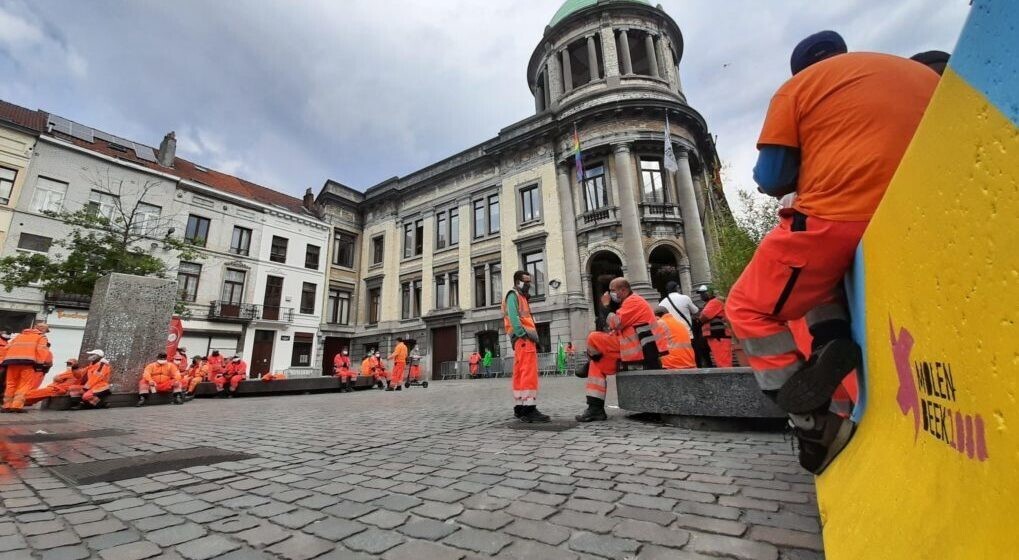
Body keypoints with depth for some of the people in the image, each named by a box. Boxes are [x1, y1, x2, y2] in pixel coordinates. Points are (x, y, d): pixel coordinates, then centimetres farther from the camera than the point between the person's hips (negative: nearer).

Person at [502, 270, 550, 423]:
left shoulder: (521, 297, 28)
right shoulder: (513, 295, -1)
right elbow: (513, 317, -15)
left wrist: (532, 336, 11)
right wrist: (523, 334, -22)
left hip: (525, 338, 10)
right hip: (523, 338, -10)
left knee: (520, 374, 8)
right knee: (529, 373, -17)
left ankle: (520, 407, 11)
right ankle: (529, 409, -20)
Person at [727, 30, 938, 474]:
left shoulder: (799, 86, 9)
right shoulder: (925, 76, 26)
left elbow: (770, 179, 0)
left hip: (835, 218, -7)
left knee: (748, 309, 3)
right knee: (823, 272, 32)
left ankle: (814, 426, -4)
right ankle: (833, 340, 3)